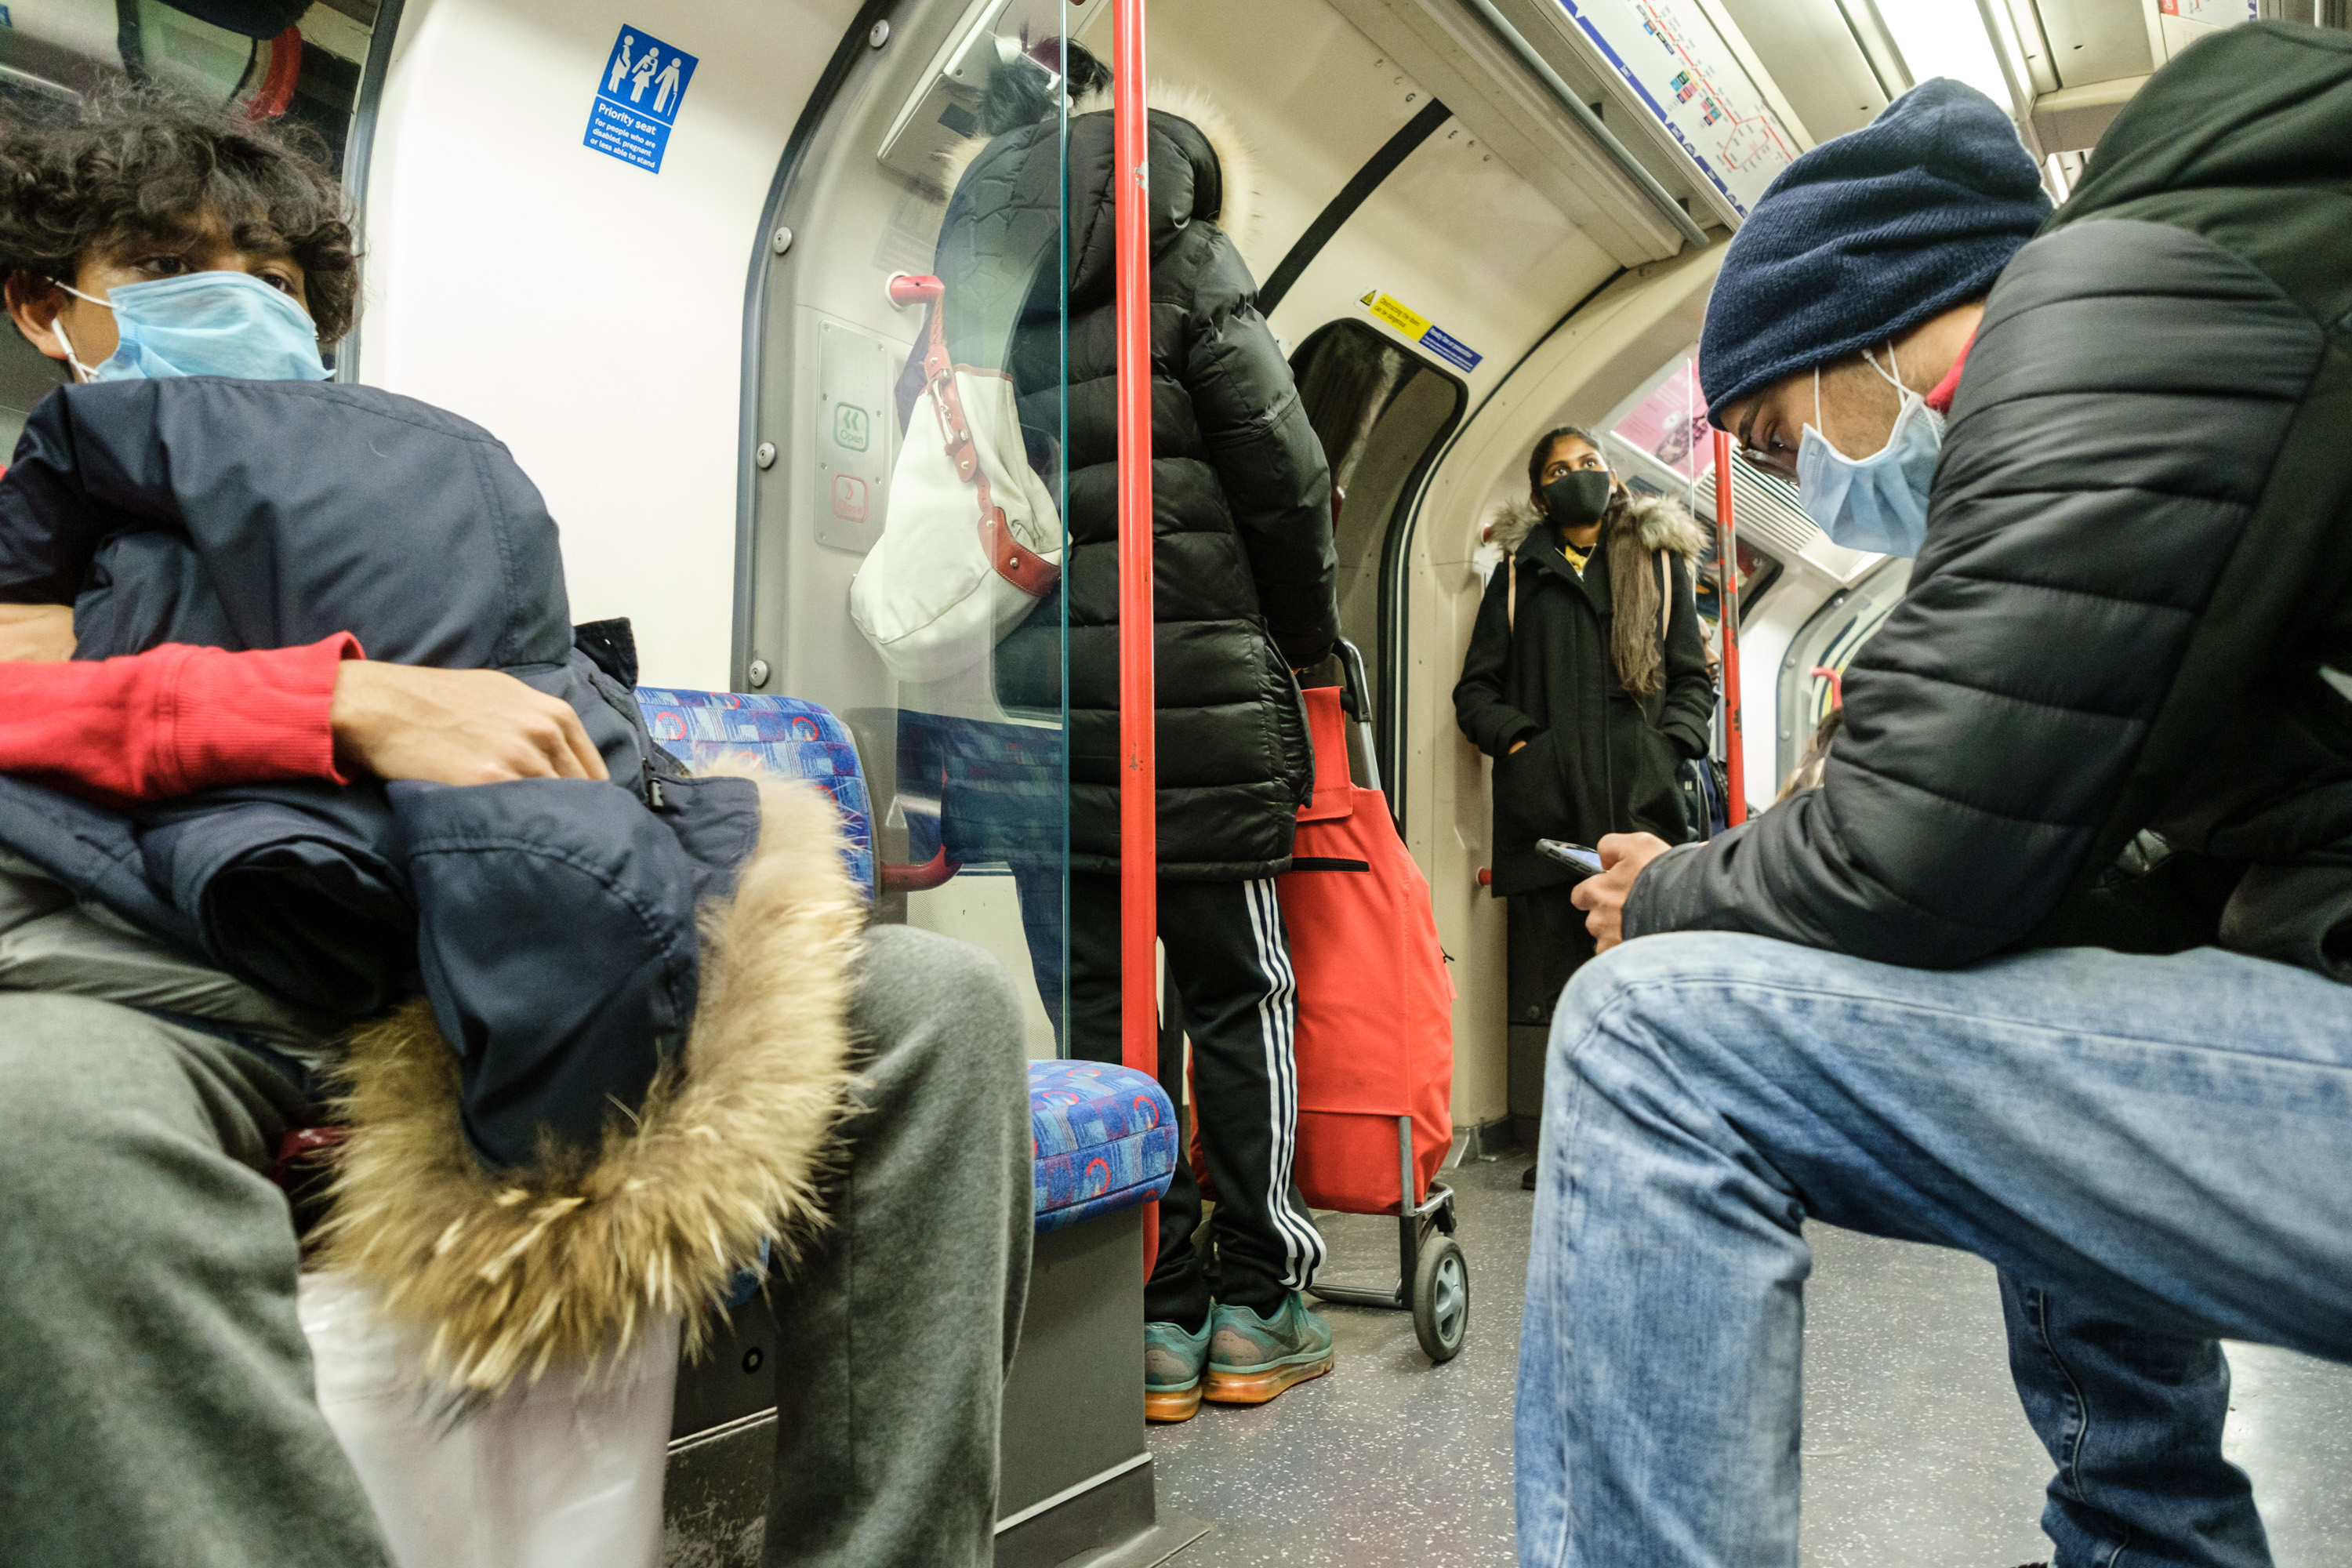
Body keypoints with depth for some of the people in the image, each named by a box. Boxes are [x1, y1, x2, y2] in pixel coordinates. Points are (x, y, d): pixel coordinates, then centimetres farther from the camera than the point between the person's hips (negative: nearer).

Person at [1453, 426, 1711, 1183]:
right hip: (1546, 804, 0)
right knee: (1547, 971, -3)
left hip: (1640, 802, 0)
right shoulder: (1519, 574, 17)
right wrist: (1515, 739, -3)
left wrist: (1668, 746, -1)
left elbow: (1693, 678, 16)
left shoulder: (1660, 562, 19)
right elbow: (1476, 689, 14)